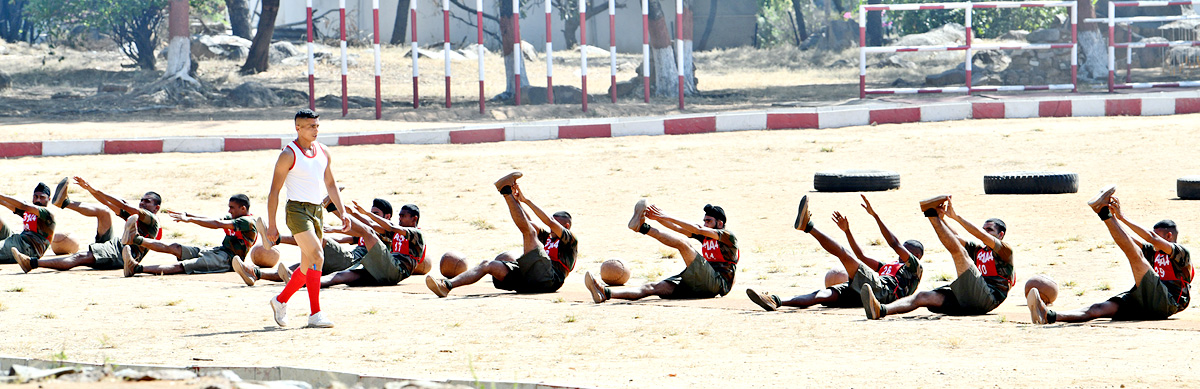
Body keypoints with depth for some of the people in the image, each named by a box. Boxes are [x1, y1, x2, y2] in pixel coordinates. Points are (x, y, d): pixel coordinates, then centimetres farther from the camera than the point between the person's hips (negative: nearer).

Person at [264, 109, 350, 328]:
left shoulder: (323, 153, 11)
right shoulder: (289, 155, -9)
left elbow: (330, 184, 21)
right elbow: (274, 190, -8)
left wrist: (341, 212, 10)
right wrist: (271, 225, -11)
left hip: (317, 210, 7)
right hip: (297, 210, -7)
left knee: (308, 265, 12)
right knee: (317, 257, -20)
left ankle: (281, 301, 32)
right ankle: (315, 314, -19)